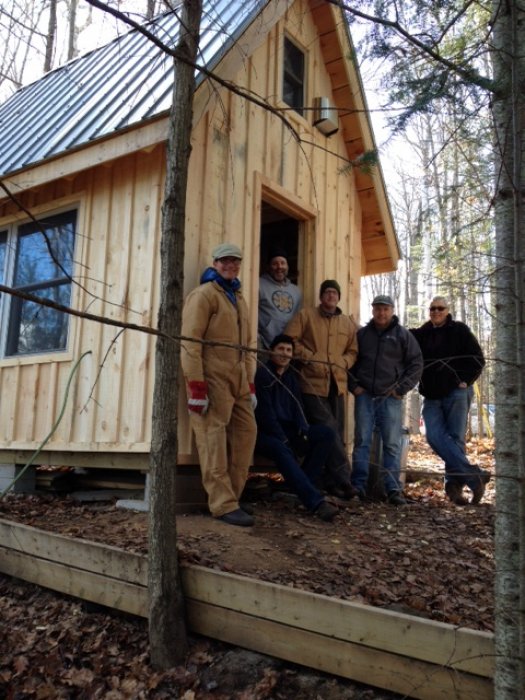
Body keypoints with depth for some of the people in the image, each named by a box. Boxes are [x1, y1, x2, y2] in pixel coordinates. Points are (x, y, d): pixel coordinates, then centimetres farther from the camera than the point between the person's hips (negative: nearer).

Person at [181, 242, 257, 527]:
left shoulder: (239, 299, 22)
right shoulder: (204, 294, -3)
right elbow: (189, 341, -13)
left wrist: (251, 384, 14)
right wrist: (196, 386, -19)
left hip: (237, 378, 9)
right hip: (212, 377, -8)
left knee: (247, 431, 8)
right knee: (214, 437, -8)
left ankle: (231, 496, 19)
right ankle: (223, 505, -3)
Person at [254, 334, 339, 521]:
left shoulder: (291, 376, 14)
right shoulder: (262, 374, -7)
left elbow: (297, 407, 8)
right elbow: (265, 411, -14)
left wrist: (303, 432, -11)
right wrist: (283, 440, -20)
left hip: (287, 430, 7)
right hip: (264, 432, -7)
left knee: (326, 433, -10)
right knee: (281, 450, -38)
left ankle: (303, 488, -15)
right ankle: (316, 502, -44)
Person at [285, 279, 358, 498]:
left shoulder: (347, 323, 15)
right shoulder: (306, 315, 2)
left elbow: (352, 351, 18)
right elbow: (290, 340, -4)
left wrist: (343, 363, -2)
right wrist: (310, 357, -13)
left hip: (337, 384, 5)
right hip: (312, 383, -5)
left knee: (336, 433, 8)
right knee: (328, 431, -11)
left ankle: (332, 480, 18)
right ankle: (342, 479, -6)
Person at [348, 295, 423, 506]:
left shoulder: (403, 335, 4)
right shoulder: (362, 334, 10)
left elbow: (416, 364, 3)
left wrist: (402, 388, -5)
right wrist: (353, 385, 4)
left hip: (391, 398, -1)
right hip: (364, 396, 2)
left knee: (392, 444, -1)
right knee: (361, 441, 2)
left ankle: (393, 489, 4)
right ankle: (359, 486, 7)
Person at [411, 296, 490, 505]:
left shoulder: (459, 331, 3)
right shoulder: (420, 334, 12)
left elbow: (478, 359, 1)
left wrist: (465, 381, -8)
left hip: (456, 393, -3)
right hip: (432, 396, 3)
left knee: (455, 438, -3)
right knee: (435, 436, -13)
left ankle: (454, 484, 4)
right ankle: (475, 476, -14)